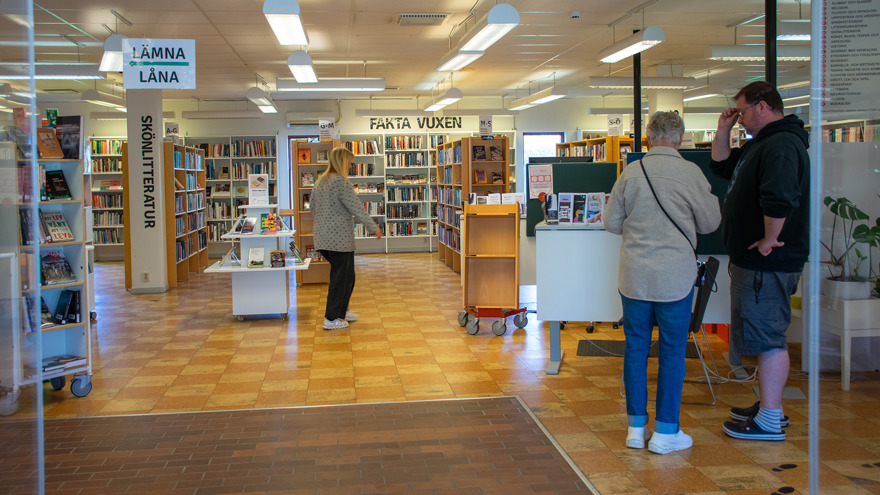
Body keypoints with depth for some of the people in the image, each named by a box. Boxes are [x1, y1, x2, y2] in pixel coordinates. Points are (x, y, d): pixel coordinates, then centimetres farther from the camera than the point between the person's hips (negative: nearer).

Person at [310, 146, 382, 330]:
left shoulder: (319, 182, 12)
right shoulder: (341, 182, -14)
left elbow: (313, 208, 21)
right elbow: (356, 207, -16)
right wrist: (373, 228, -10)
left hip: (323, 237, 9)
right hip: (340, 238, -9)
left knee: (346, 275, 20)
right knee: (341, 277, 1)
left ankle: (341, 310, 27)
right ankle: (331, 319, 5)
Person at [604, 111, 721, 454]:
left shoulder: (631, 173, -2)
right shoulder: (690, 173, -7)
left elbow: (611, 222, 5)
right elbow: (710, 223, 1)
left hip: (634, 274, 2)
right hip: (675, 275, -2)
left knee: (636, 347, 11)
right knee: (672, 350, 6)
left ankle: (636, 427, 18)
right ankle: (666, 432, 10)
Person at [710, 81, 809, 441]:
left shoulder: (781, 145, -19)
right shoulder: (761, 143, 17)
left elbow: (780, 199, -34)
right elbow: (722, 166, 29)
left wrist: (769, 239, -23)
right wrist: (723, 131, 15)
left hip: (767, 263, -11)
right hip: (753, 260, 11)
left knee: (767, 337, -5)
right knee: (761, 334, 18)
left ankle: (769, 422, 2)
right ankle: (770, 406, 29)